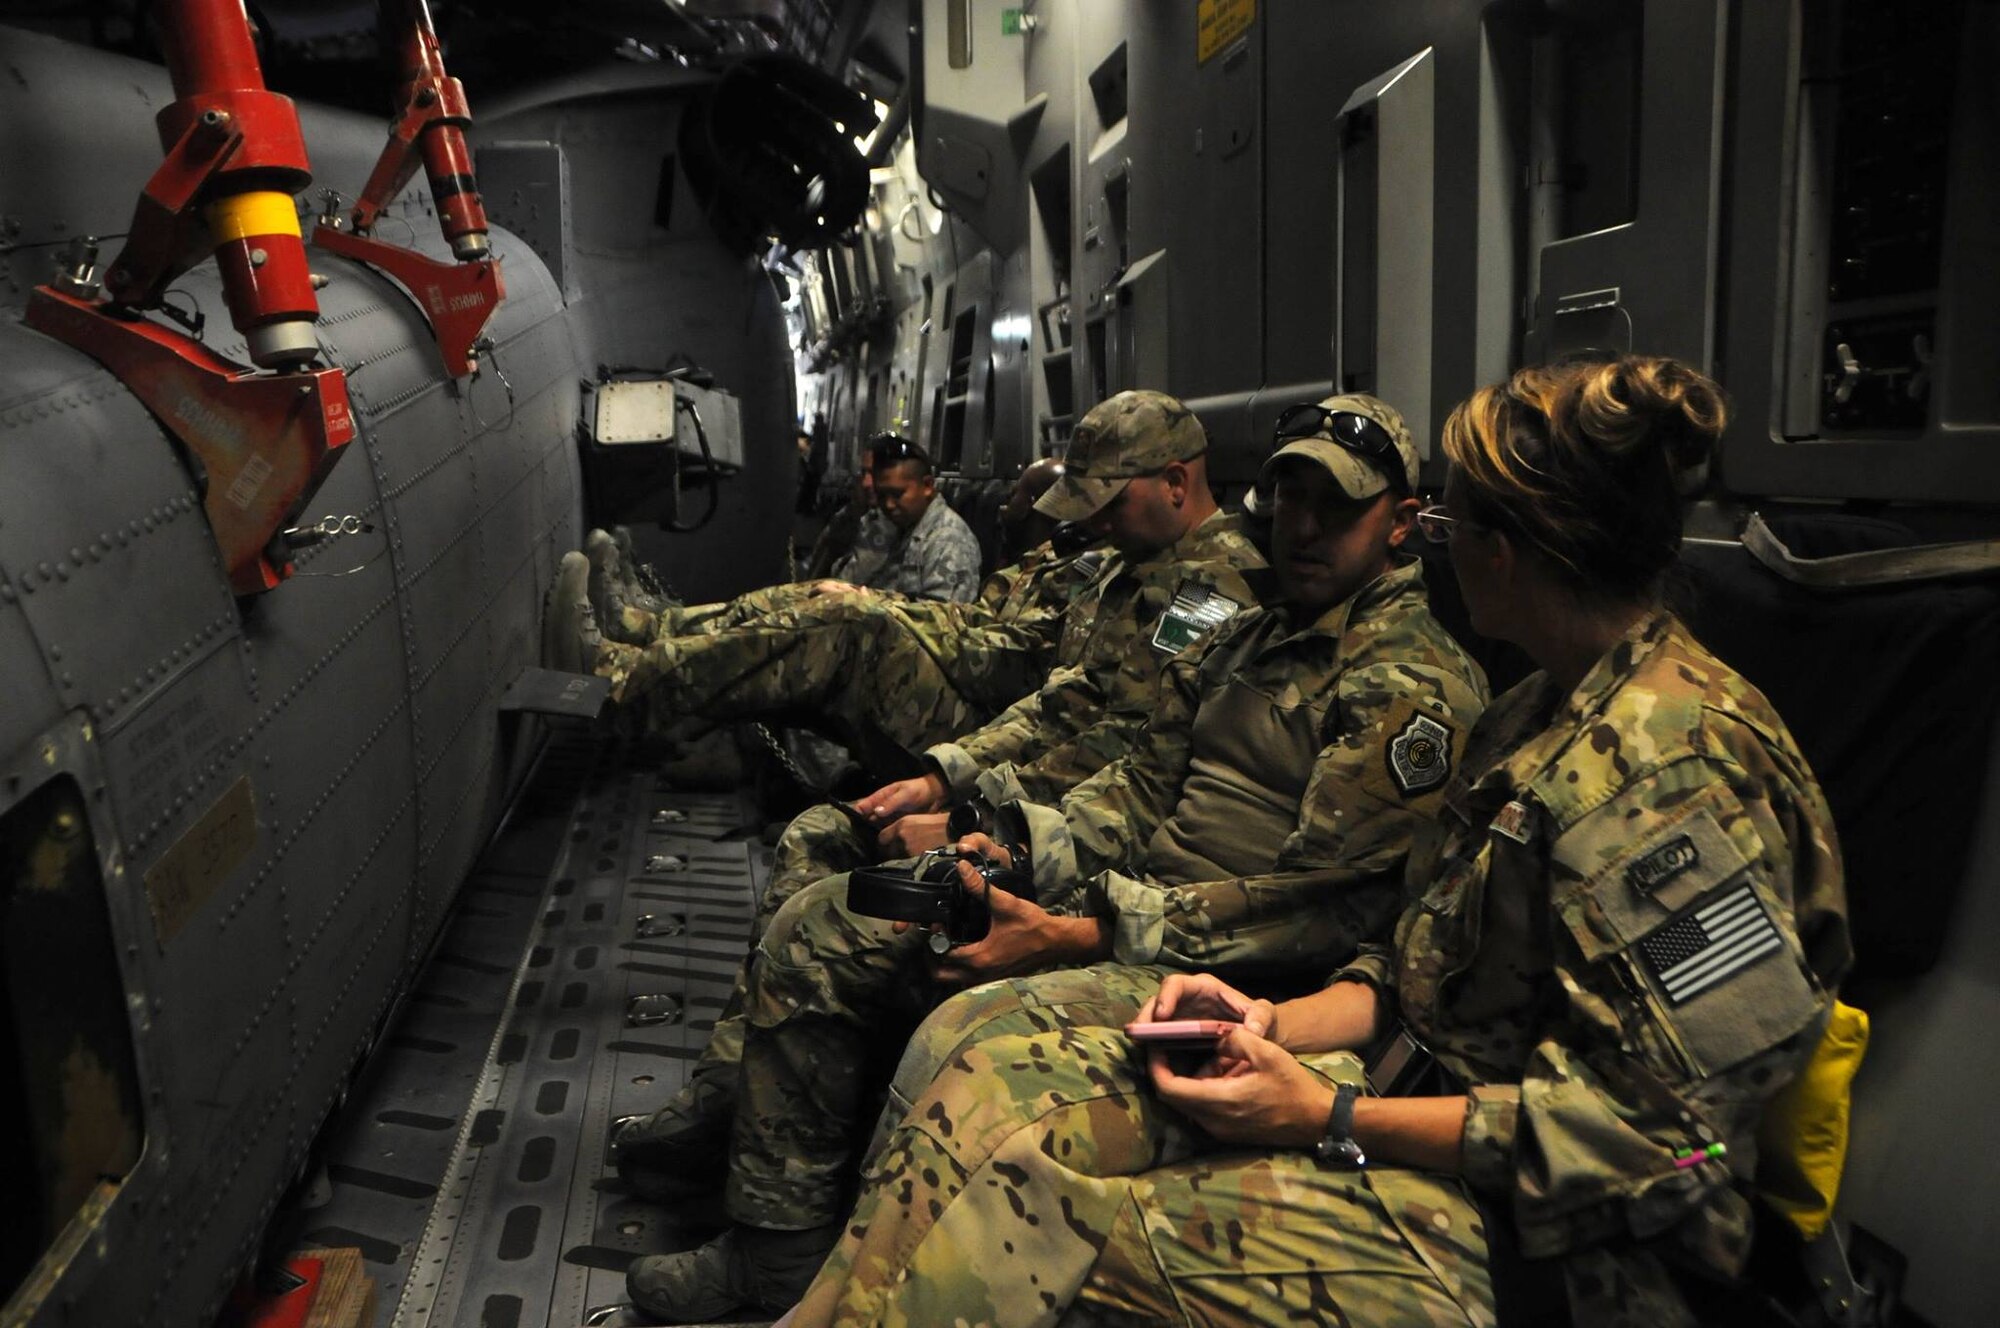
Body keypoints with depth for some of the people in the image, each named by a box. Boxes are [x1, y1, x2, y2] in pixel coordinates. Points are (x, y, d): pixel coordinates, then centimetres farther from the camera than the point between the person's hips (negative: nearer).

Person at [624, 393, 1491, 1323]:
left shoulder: (1413, 683, -11)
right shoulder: (1254, 638, 17)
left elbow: (1329, 900, -19)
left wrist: (1084, 935, -23)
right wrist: (1020, 842, -3)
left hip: (1222, 965, -9)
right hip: (1124, 890, 9)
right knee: (811, 935, 4)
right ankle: (775, 1252, 12)